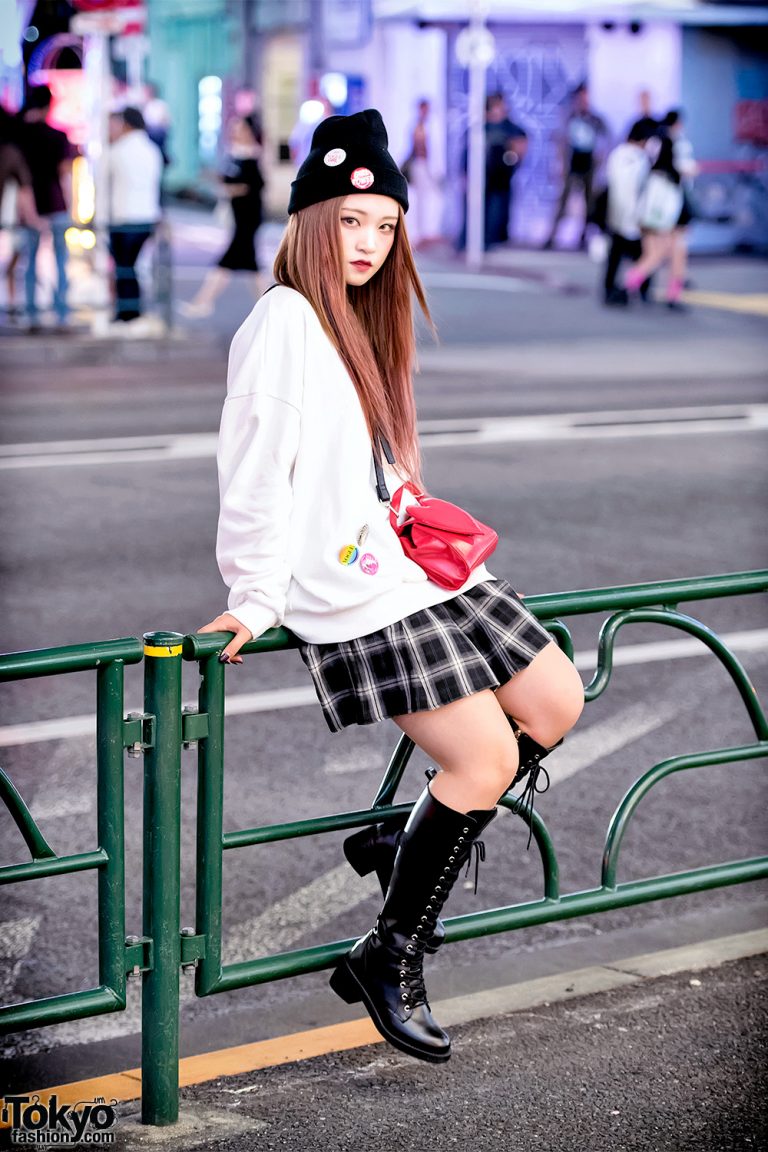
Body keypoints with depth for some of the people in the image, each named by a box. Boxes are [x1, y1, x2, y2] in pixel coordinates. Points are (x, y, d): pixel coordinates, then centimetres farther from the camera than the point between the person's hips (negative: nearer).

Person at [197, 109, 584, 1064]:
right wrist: (256, 601, -17)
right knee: (486, 761, -12)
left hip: (423, 570, 9)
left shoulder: (356, 322, 17)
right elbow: (256, 467, -16)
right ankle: (389, 963, 1)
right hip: (358, 599, -9)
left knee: (556, 708, 7)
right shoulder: (285, 320, -11)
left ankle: (399, 844, 21)